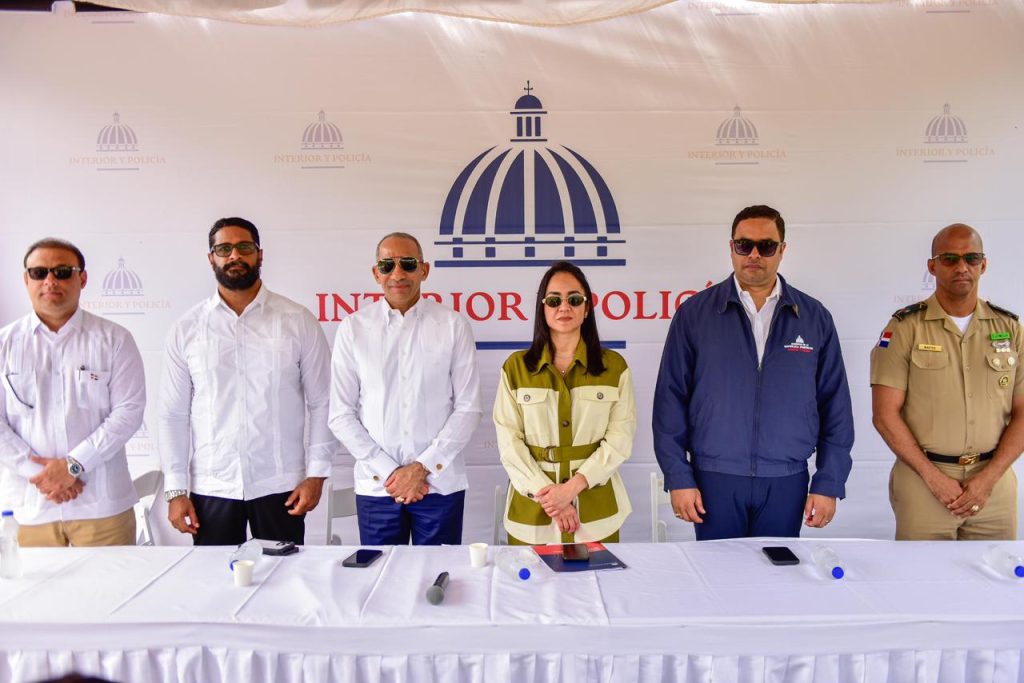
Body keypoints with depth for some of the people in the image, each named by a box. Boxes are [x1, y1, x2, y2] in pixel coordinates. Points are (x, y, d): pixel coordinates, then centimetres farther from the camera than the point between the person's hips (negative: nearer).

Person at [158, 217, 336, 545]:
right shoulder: (187, 328, 4)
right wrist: (176, 490, 1)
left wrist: (316, 474, -5)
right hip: (210, 488, 1)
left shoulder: (298, 321, 0)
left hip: (280, 485, -1)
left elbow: (321, 403, 0)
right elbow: (173, 414, 4)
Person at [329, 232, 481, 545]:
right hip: (376, 486, 1)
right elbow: (341, 415, 1)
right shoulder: (353, 328, 1)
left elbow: (468, 408, -1)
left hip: (440, 483, 0)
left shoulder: (453, 325, -1)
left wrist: (422, 468, -7)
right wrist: (389, 472, -6)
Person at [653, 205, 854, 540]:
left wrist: (828, 483, 1)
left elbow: (835, 405, 6)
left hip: (786, 482, 2)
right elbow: (671, 397, -2)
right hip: (715, 479, -1)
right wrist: (678, 477, -6)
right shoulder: (695, 313, -1)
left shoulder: (814, 317, 4)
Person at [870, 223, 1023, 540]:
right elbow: (885, 414, -8)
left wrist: (988, 478, -8)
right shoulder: (905, 327, -4)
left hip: (993, 480, 3)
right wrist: (933, 477, -12)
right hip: (923, 479, -2)